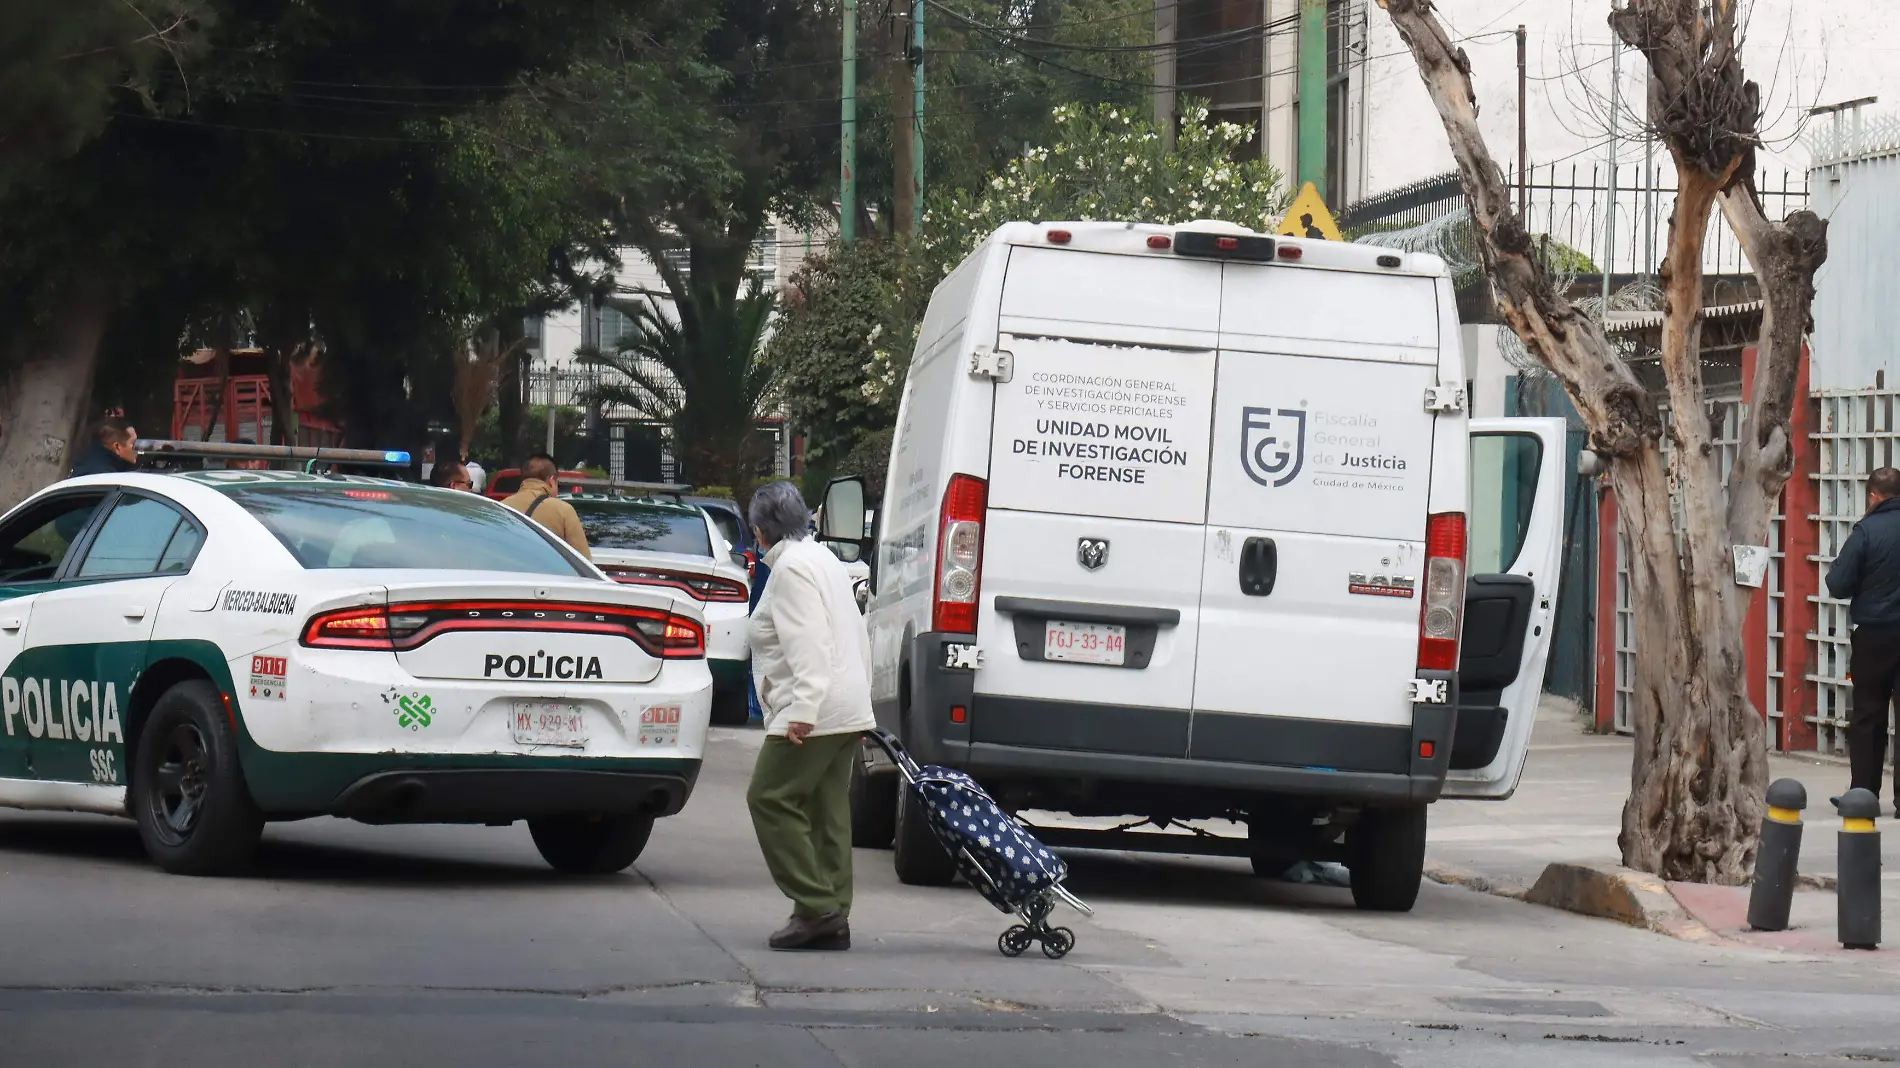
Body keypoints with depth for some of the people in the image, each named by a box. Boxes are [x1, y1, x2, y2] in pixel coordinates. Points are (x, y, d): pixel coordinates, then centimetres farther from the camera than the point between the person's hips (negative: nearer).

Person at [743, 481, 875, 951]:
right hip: (847, 711, 10)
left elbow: (809, 644, -22)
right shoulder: (821, 559, 21)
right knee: (827, 810, 8)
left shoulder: (792, 568, -11)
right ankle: (832, 919, 5)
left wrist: (803, 710, -28)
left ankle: (816, 906, -14)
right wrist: (860, 697, 27)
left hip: (813, 715, -10)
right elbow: (858, 637, 24)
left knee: (770, 798, -8)